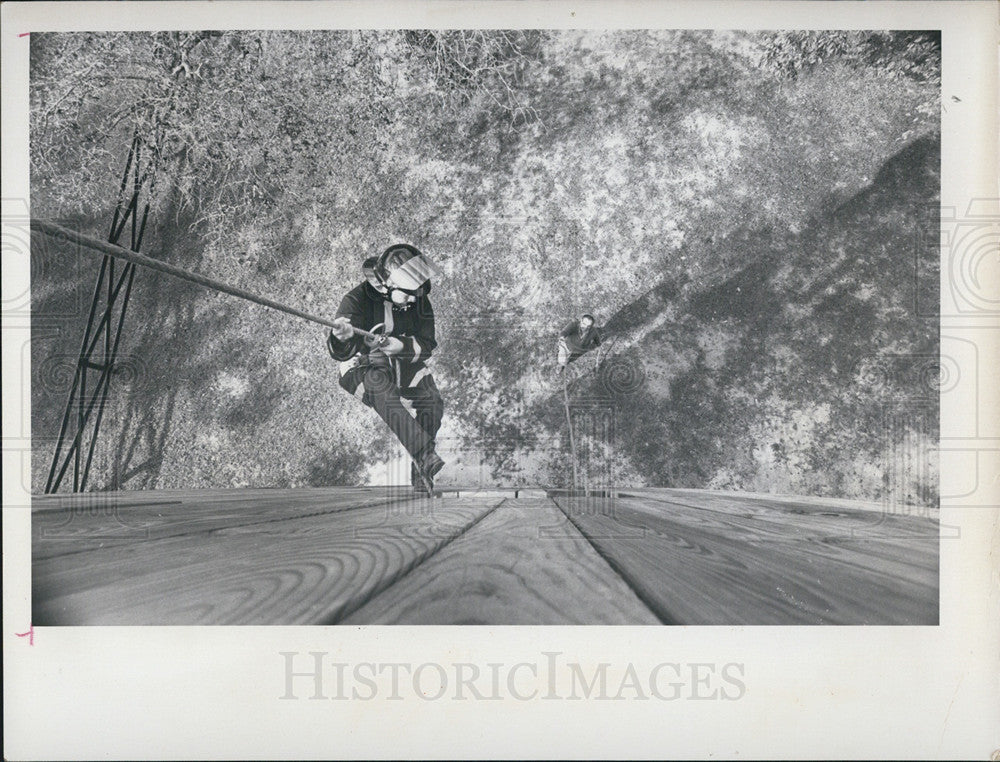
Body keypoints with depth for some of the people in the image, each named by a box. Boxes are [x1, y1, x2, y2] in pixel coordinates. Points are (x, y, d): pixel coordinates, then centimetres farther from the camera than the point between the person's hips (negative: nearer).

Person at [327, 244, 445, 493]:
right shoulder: (358, 300, -19)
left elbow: (427, 344, -10)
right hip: (364, 365, -4)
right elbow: (341, 353, -27)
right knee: (385, 395, -36)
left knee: (432, 400, -17)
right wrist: (342, 338, -53)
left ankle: (421, 474, -5)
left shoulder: (419, 300, -7)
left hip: (405, 361, 4)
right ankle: (425, 455, -44)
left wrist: (402, 346, -32)